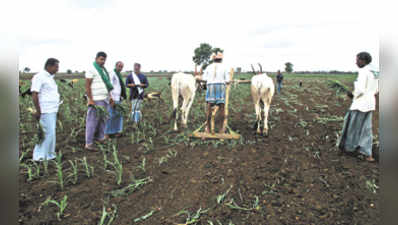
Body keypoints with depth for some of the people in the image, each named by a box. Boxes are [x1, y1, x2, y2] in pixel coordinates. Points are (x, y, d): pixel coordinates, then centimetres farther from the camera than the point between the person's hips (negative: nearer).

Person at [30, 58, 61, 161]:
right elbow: (34, 95, -16)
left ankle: (49, 155, 19)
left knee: (50, 133, 11)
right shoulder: (39, 77, -11)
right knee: (49, 134, -7)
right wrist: (38, 111, -17)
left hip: (52, 111, 9)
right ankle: (40, 156, 2)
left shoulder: (50, 77, 17)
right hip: (46, 111, -9)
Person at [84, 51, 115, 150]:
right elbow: (87, 86, -15)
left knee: (102, 119, 14)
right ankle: (89, 143, 0)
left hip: (104, 99, 8)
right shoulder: (91, 69, -11)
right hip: (95, 100, -8)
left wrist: (110, 97, 16)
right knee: (92, 121, -6)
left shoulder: (103, 70, 15)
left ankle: (100, 137, 29)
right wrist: (90, 100, -20)